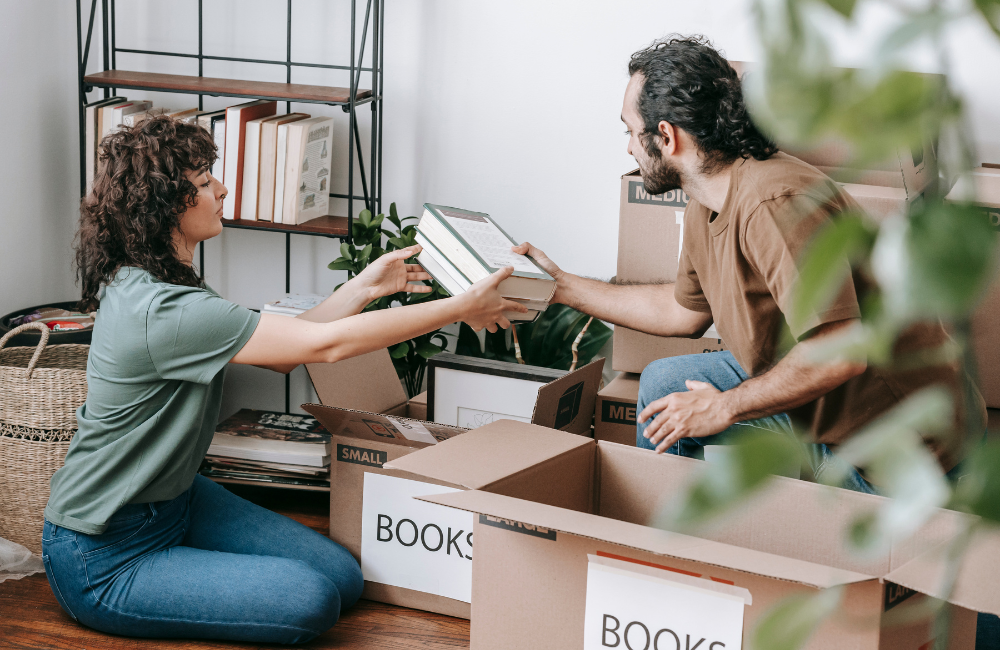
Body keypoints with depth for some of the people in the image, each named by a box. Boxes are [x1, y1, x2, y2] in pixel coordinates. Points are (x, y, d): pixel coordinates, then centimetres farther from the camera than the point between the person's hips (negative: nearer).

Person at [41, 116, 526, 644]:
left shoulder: (146, 283, 3)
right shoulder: (162, 310, -29)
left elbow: (281, 352, 7)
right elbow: (324, 344, -27)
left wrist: (364, 288, 2)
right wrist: (459, 309, -20)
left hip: (174, 499, 9)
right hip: (102, 560, -9)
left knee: (343, 578, 1)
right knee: (310, 601, -19)